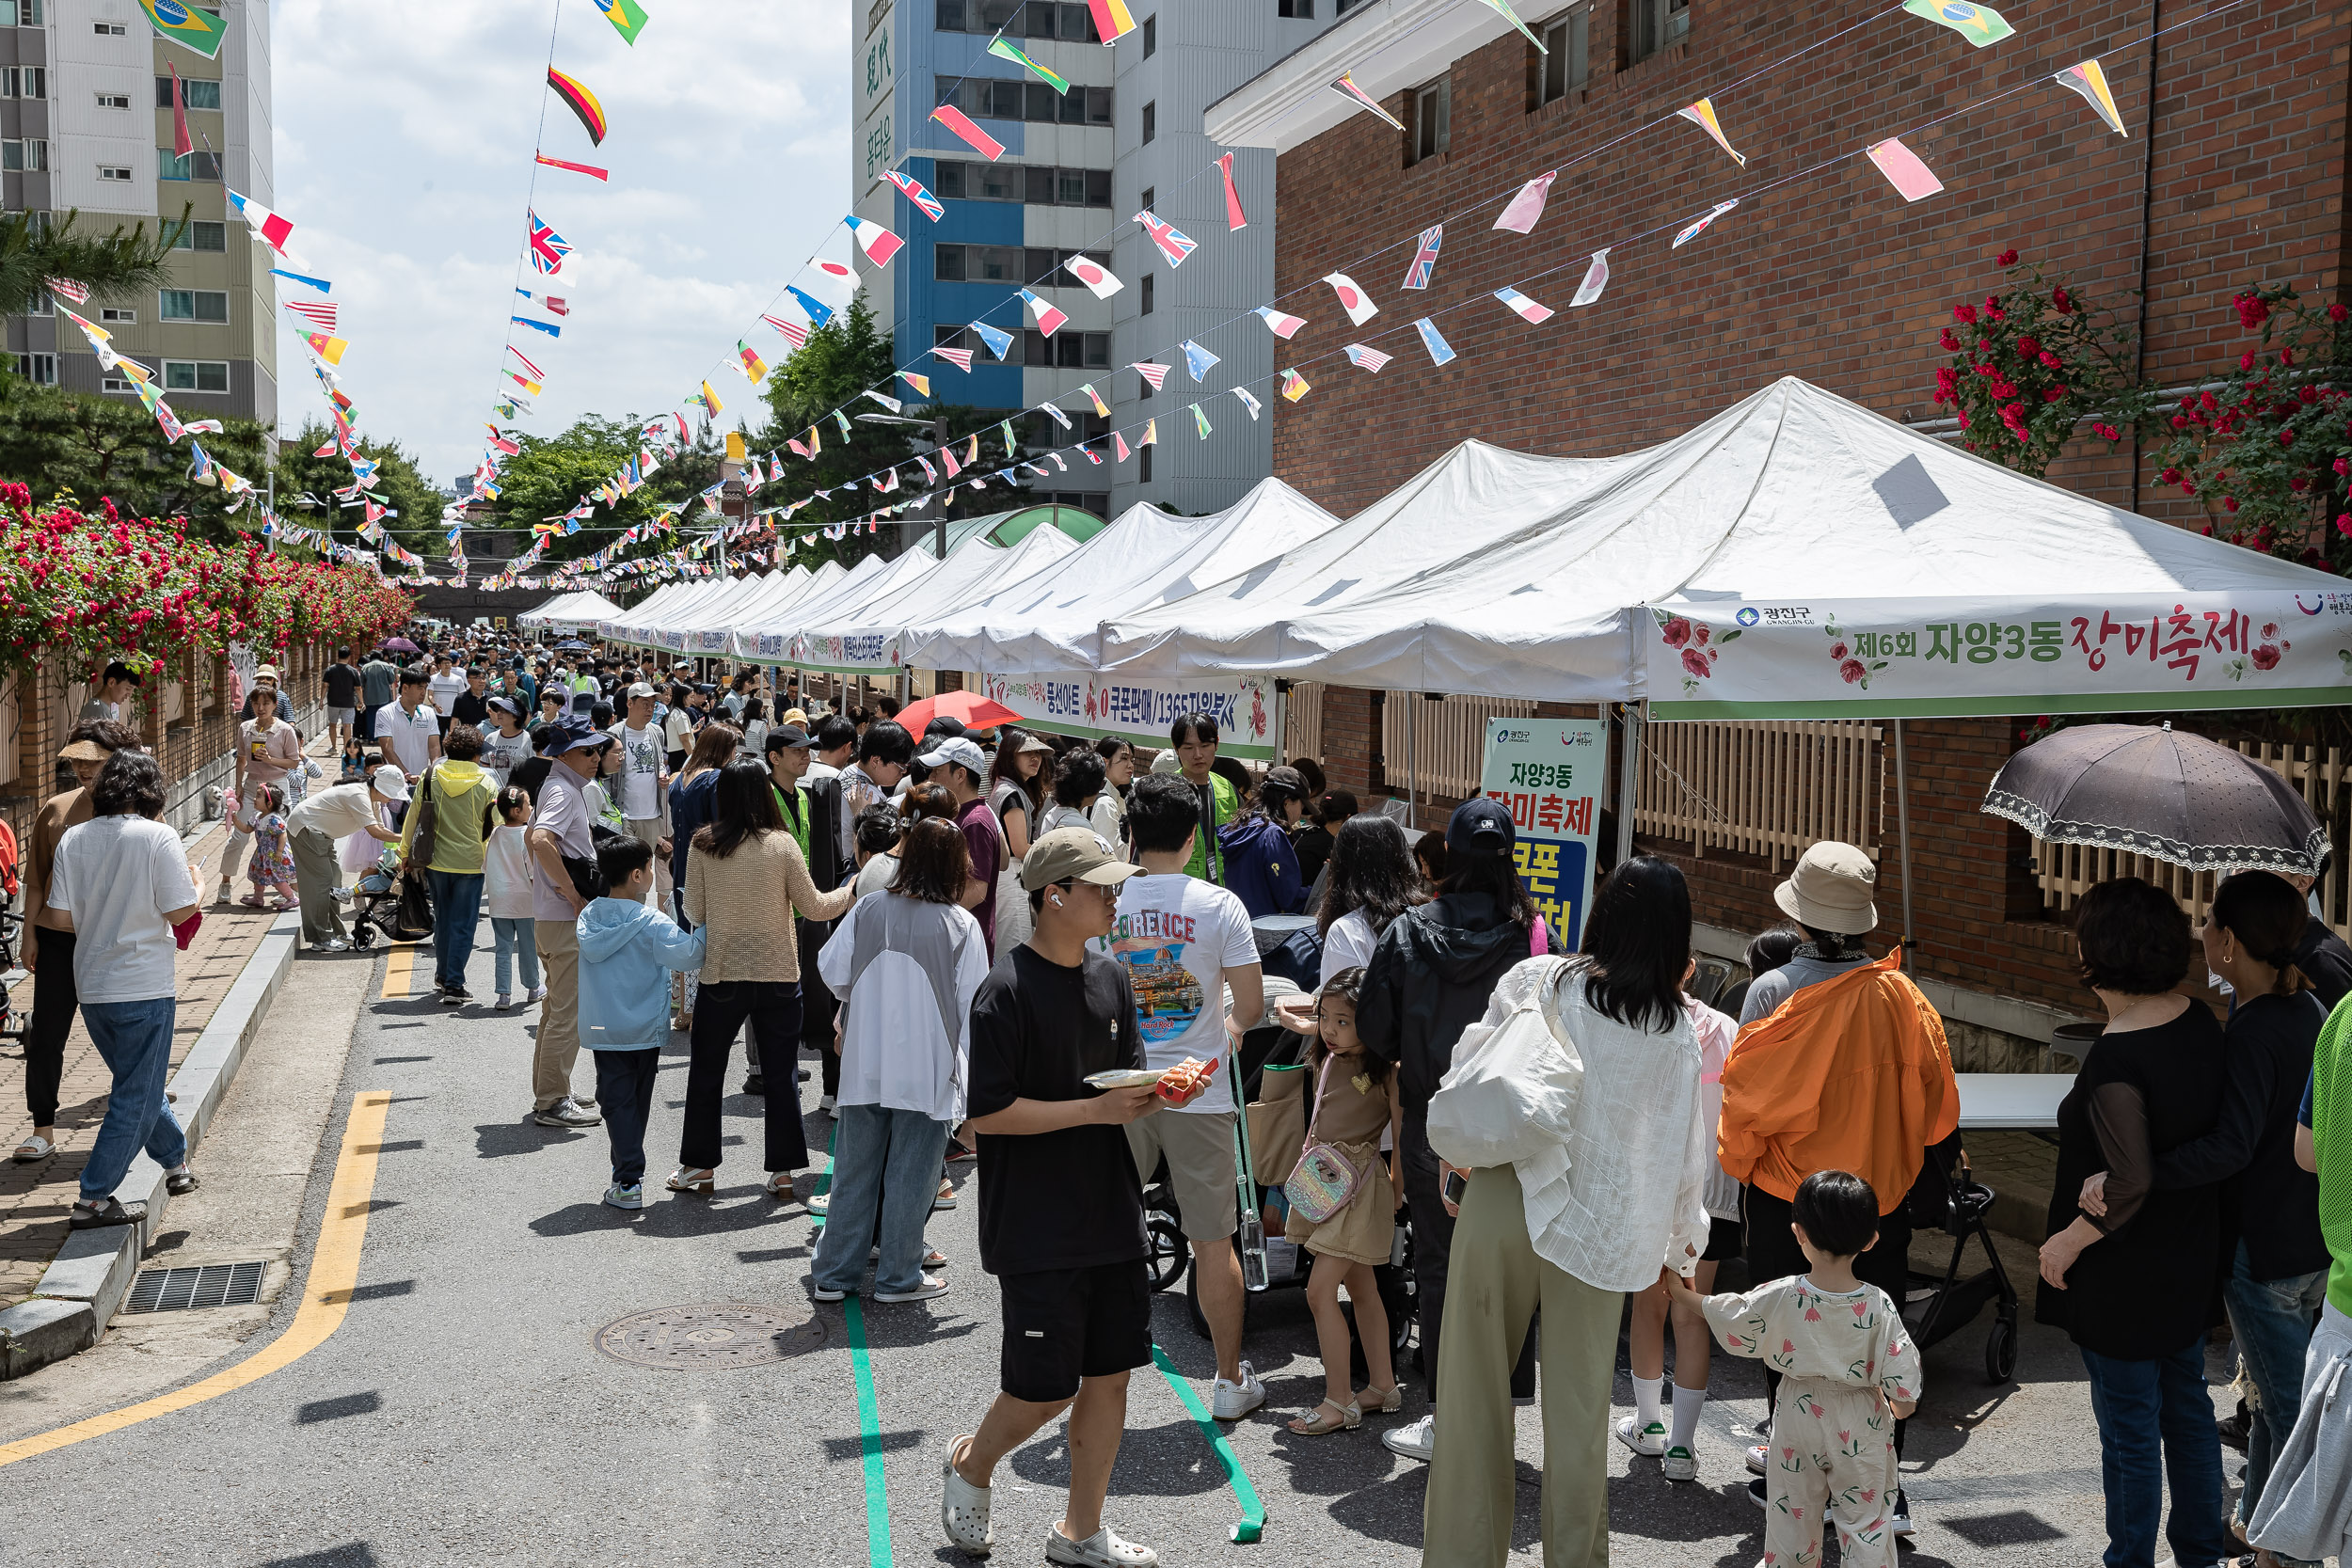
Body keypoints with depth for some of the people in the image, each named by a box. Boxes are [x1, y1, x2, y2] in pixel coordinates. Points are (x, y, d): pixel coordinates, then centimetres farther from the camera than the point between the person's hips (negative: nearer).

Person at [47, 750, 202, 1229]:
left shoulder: (73, 838, 2)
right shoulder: (157, 836, -12)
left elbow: (63, 917, 2)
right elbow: (181, 911, -14)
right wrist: (191, 875, 5)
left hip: (91, 985, 6)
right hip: (143, 985, -6)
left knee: (138, 1083, 22)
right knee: (137, 1096, 4)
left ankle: (176, 1164, 36)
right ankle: (93, 1200, 5)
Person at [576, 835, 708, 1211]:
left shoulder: (588, 917, -1)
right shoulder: (651, 923, -16)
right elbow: (686, 955, -23)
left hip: (602, 1029, 2)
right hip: (645, 1029, -2)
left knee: (617, 1100, 5)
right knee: (638, 1101, 16)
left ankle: (628, 1181, -3)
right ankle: (629, 1171, 30)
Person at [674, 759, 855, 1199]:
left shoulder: (703, 846, -6)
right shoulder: (782, 844, -7)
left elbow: (695, 913, 0)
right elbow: (813, 907, -2)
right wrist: (853, 890, 14)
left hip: (721, 976, 0)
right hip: (778, 976, 0)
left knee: (706, 1071, 15)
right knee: (780, 1076, 9)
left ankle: (700, 1166, 23)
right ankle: (782, 1172, 12)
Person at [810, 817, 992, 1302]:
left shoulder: (867, 909, -3)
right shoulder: (962, 925, -10)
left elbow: (831, 971, 3)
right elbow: (973, 1004, -8)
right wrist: (970, 1068, 3)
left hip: (864, 1065, 3)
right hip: (928, 1070, -3)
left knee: (854, 1169, 13)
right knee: (911, 1172, 9)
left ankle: (834, 1274, 21)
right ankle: (898, 1276, 18)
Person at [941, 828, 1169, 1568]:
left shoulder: (1112, 976, 7)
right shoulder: (1008, 990, -15)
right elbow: (988, 1113, -18)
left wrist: (1148, 1094, -6)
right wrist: (1094, 1109, -20)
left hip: (1112, 1214, 7)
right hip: (1038, 1225, -6)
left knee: (1110, 1373, 10)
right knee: (1043, 1391, 0)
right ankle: (970, 1464, 31)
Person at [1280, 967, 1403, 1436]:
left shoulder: (1386, 1070, -13)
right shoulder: (1324, 1061, 5)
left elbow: (1402, 1129, -12)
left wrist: (1397, 1187, -12)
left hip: (1361, 1181, -7)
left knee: (1320, 1290, -11)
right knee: (1360, 1288, 14)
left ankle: (1339, 1401, -3)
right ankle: (1384, 1386, 25)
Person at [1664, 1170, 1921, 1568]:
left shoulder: (1779, 1297, -20)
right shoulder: (1879, 1306, -21)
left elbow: (1727, 1317, -5)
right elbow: (1899, 1372, -13)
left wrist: (1682, 1293, 12)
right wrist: (1902, 1405, 10)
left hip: (1798, 1418, 1)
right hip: (1860, 1429, -1)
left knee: (1793, 1510, 20)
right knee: (1864, 1517, 15)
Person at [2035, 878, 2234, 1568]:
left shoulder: (2116, 1059, -28)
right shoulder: (2200, 1025, -4)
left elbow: (2130, 1185, -30)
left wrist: (2070, 1239, -16)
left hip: (2126, 1275, -8)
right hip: (2190, 1261, 8)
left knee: (2129, 1427, 7)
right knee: (2187, 1402, 22)